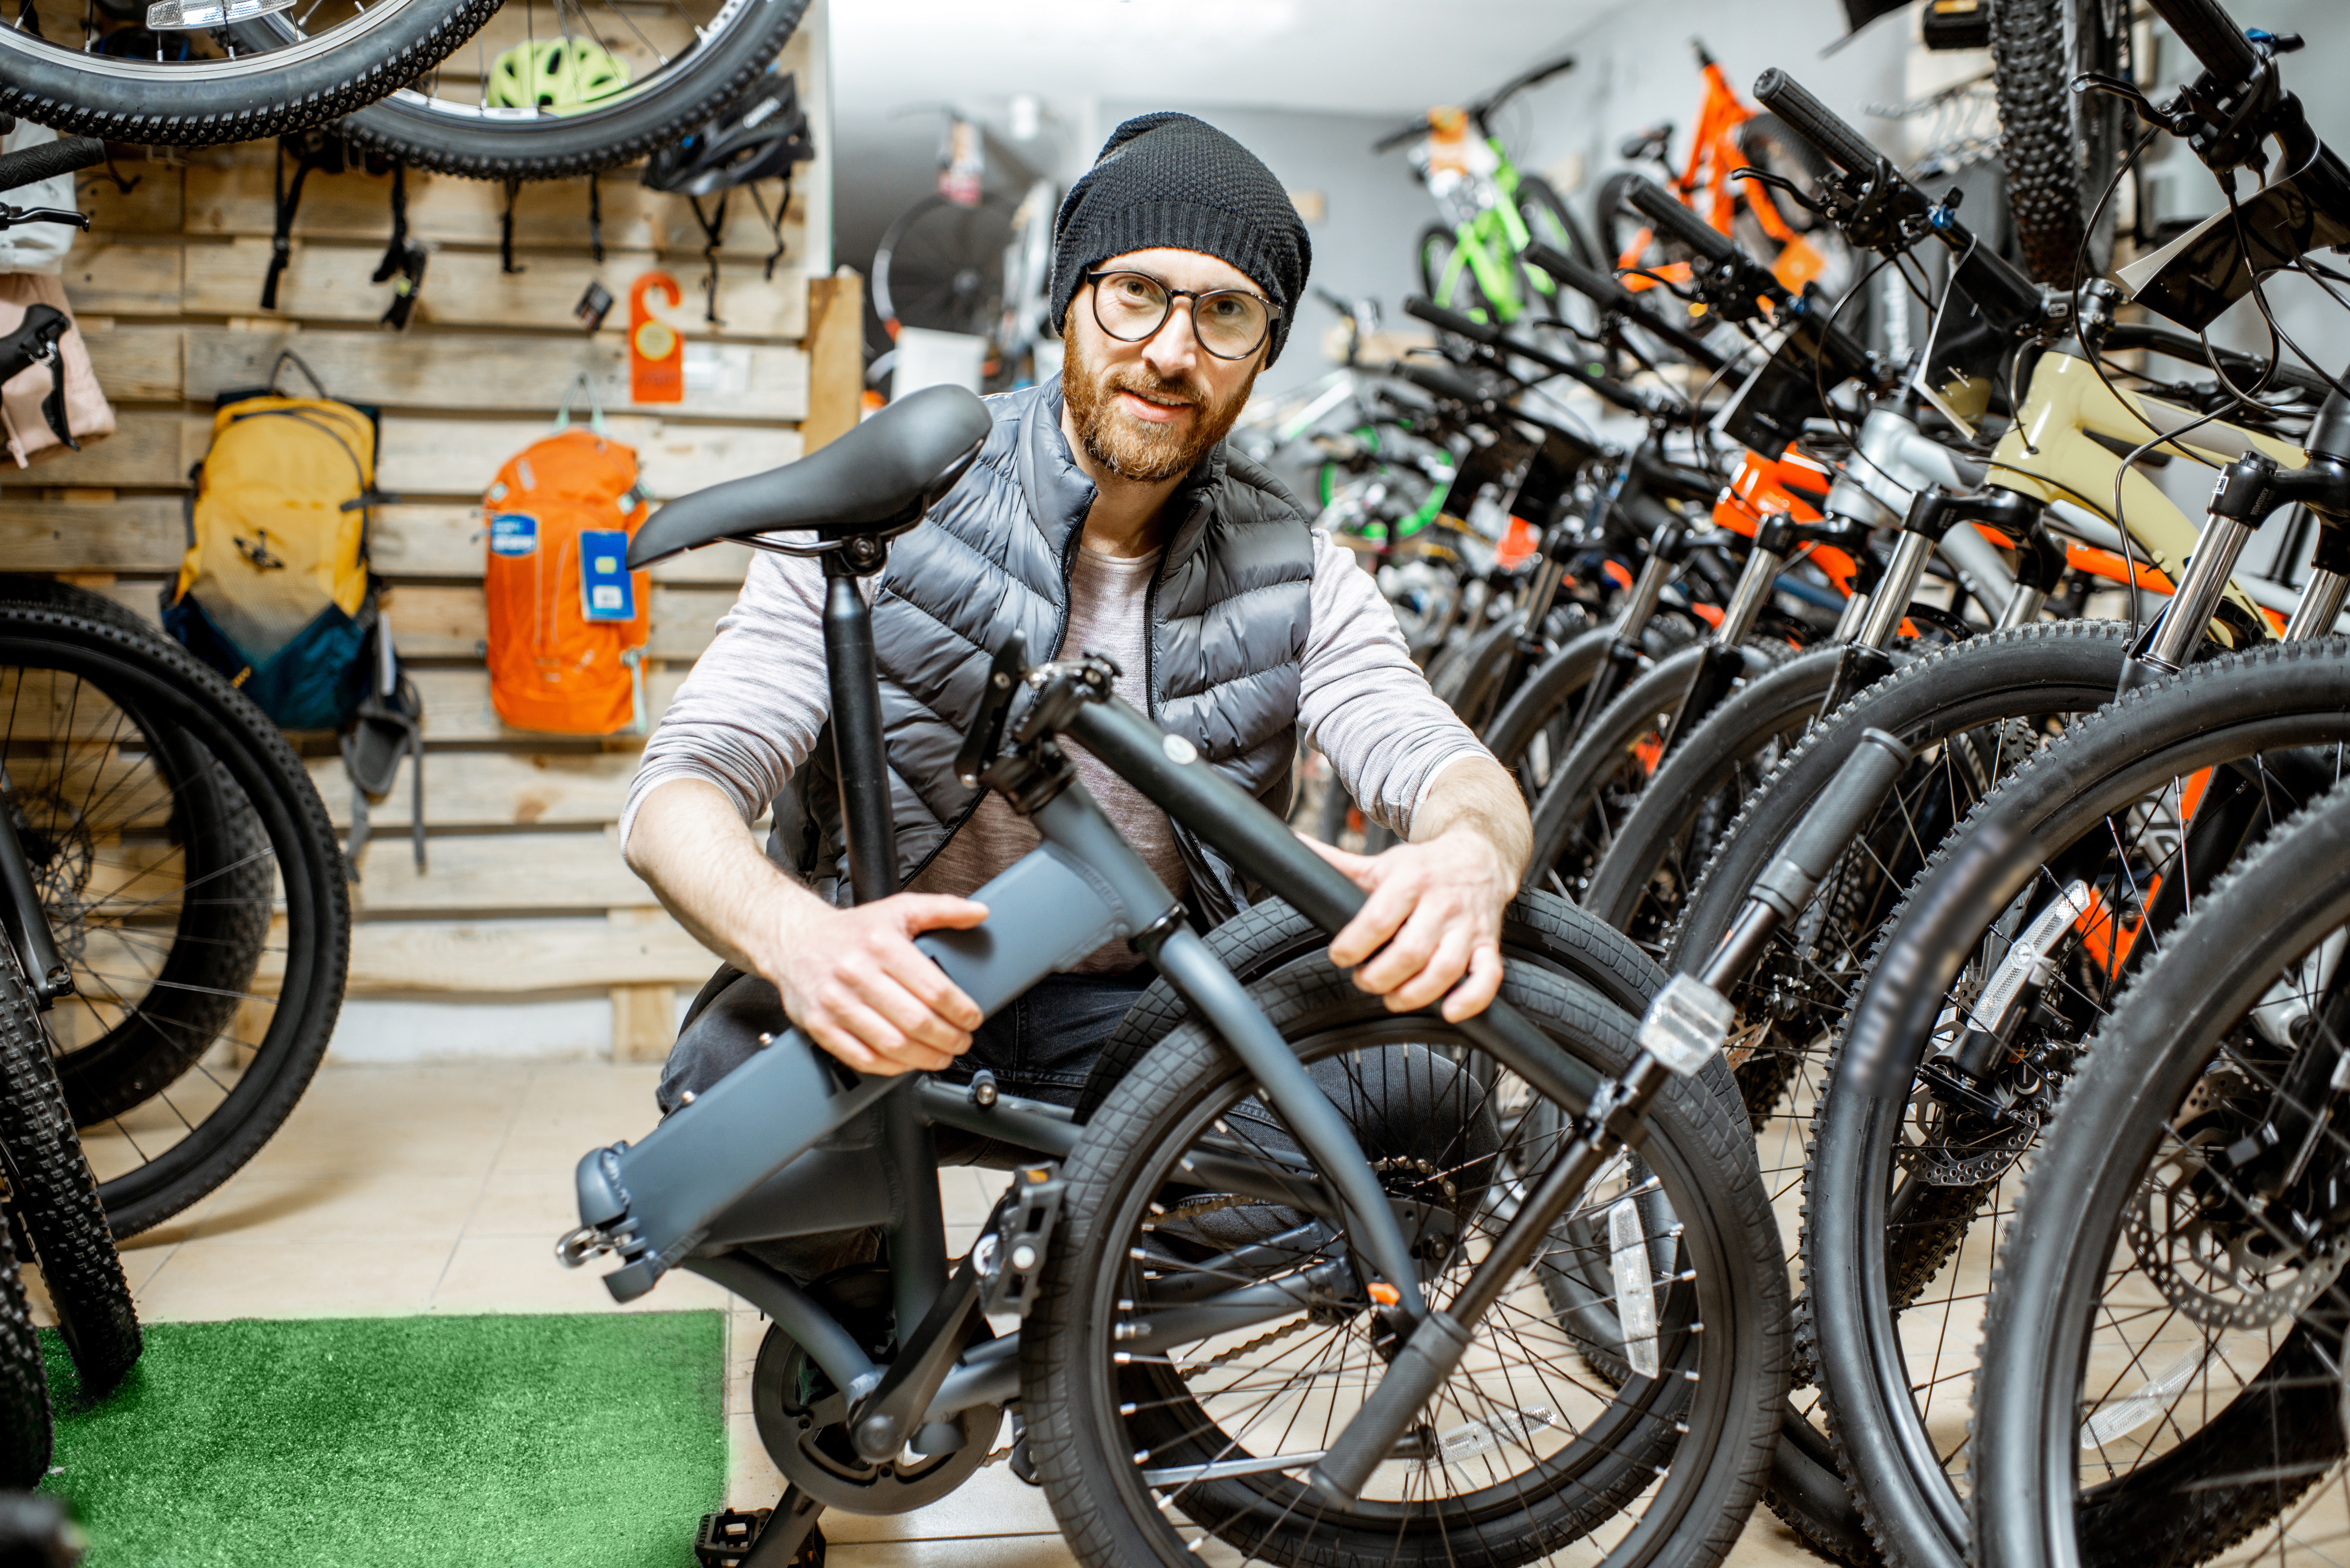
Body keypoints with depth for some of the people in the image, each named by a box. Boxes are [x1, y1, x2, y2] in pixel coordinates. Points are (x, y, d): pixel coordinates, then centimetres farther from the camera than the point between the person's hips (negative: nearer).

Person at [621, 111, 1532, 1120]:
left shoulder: (1293, 577, -2)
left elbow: (1449, 768, -15)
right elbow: (676, 793, -16)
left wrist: (1471, 857, -43)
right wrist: (798, 938, -41)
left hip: (1140, 1010, 3)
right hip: (889, 987, -2)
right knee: (733, 1073, -35)